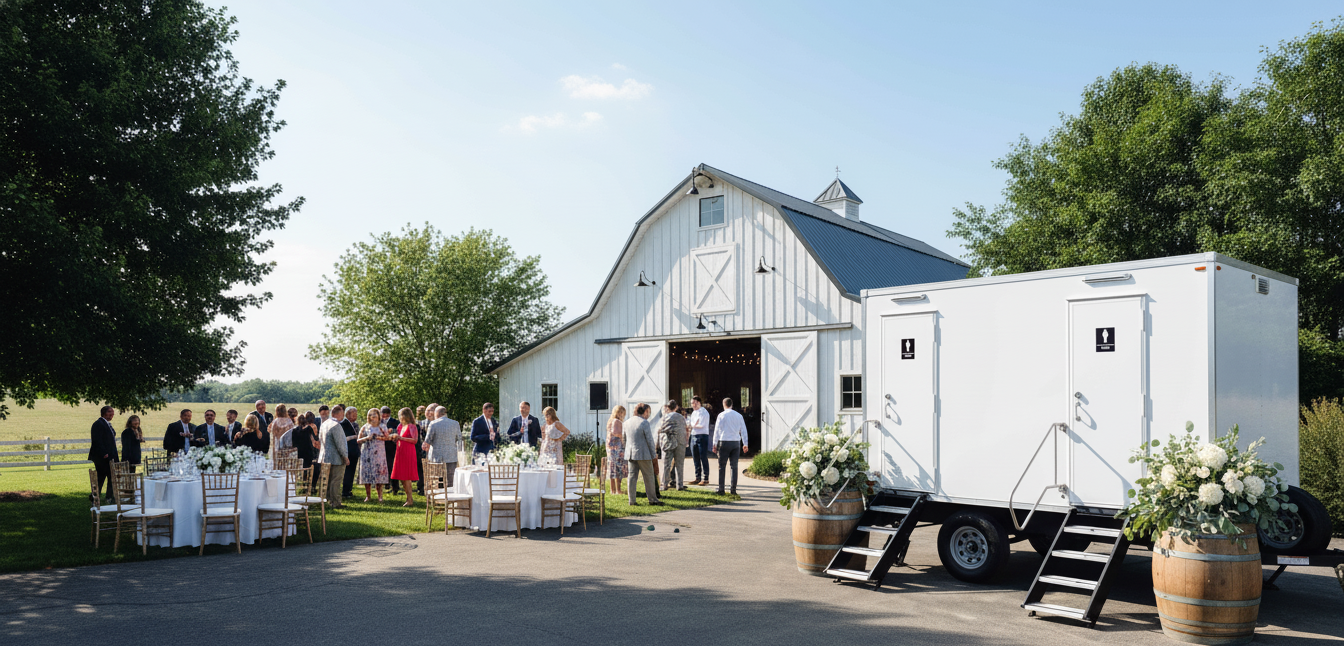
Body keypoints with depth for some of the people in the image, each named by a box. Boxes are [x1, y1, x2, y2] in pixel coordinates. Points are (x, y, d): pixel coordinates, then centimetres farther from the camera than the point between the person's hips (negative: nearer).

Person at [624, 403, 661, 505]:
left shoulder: (627, 422, 9)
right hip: (643, 454, -6)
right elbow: (650, 440, -11)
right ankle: (652, 499, 9)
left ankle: (632, 500, 6)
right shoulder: (644, 423, -12)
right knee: (649, 477, 4)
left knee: (632, 476, 8)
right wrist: (653, 454, -2)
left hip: (630, 454, 6)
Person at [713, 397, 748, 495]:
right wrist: (745, 444, 14)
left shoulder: (722, 415, -3)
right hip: (736, 443, 3)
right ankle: (734, 490, 2)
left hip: (724, 442, -3)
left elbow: (717, 430, -2)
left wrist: (715, 444, 1)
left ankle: (721, 489, 1)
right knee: (734, 466, 5)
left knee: (722, 466, 3)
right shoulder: (739, 415, 8)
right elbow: (743, 430, 10)